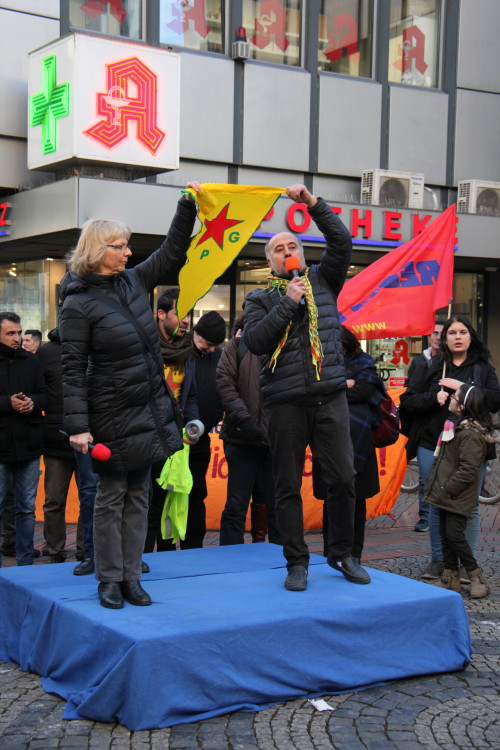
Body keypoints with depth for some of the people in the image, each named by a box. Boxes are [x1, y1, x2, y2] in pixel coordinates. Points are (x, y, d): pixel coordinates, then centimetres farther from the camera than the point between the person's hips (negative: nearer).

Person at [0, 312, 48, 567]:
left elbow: (44, 395, 11)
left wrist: (32, 402, -10)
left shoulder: (31, 361, 9)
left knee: (27, 507, 10)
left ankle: (25, 562, 20)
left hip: (28, 445, 4)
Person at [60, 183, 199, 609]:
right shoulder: (79, 304, -11)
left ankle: (131, 576, 17)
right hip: (112, 415, -7)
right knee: (111, 496, 2)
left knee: (139, 494, 9)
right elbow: (73, 369, -13)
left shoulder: (135, 281, 8)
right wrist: (77, 426, -18)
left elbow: (172, 254, 21)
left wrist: (188, 207, 14)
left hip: (150, 409, 7)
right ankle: (109, 580, 12)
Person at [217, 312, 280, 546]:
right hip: (243, 438, -1)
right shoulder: (237, 344, 6)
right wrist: (245, 421, -13)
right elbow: (225, 386, -1)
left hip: (276, 439, 1)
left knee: (276, 508, 5)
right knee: (236, 507, 3)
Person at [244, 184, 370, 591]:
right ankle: (297, 562, 15)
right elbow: (254, 340, -6)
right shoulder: (260, 298, 10)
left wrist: (315, 204, -4)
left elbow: (342, 241, 2)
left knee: (343, 478, -1)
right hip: (286, 403, -1)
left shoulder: (322, 281, 14)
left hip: (330, 397, 1)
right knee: (288, 486, 3)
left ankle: (342, 554, 17)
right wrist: (287, 302, -8)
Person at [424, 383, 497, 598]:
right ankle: (450, 578, 18)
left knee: (454, 534, -9)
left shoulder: (471, 434, -21)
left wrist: (448, 490, -19)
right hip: (446, 494, 9)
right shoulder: (457, 425, 10)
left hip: (458, 498, -9)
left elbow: (468, 470, -23)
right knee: (445, 534, 11)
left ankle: (476, 576, 3)